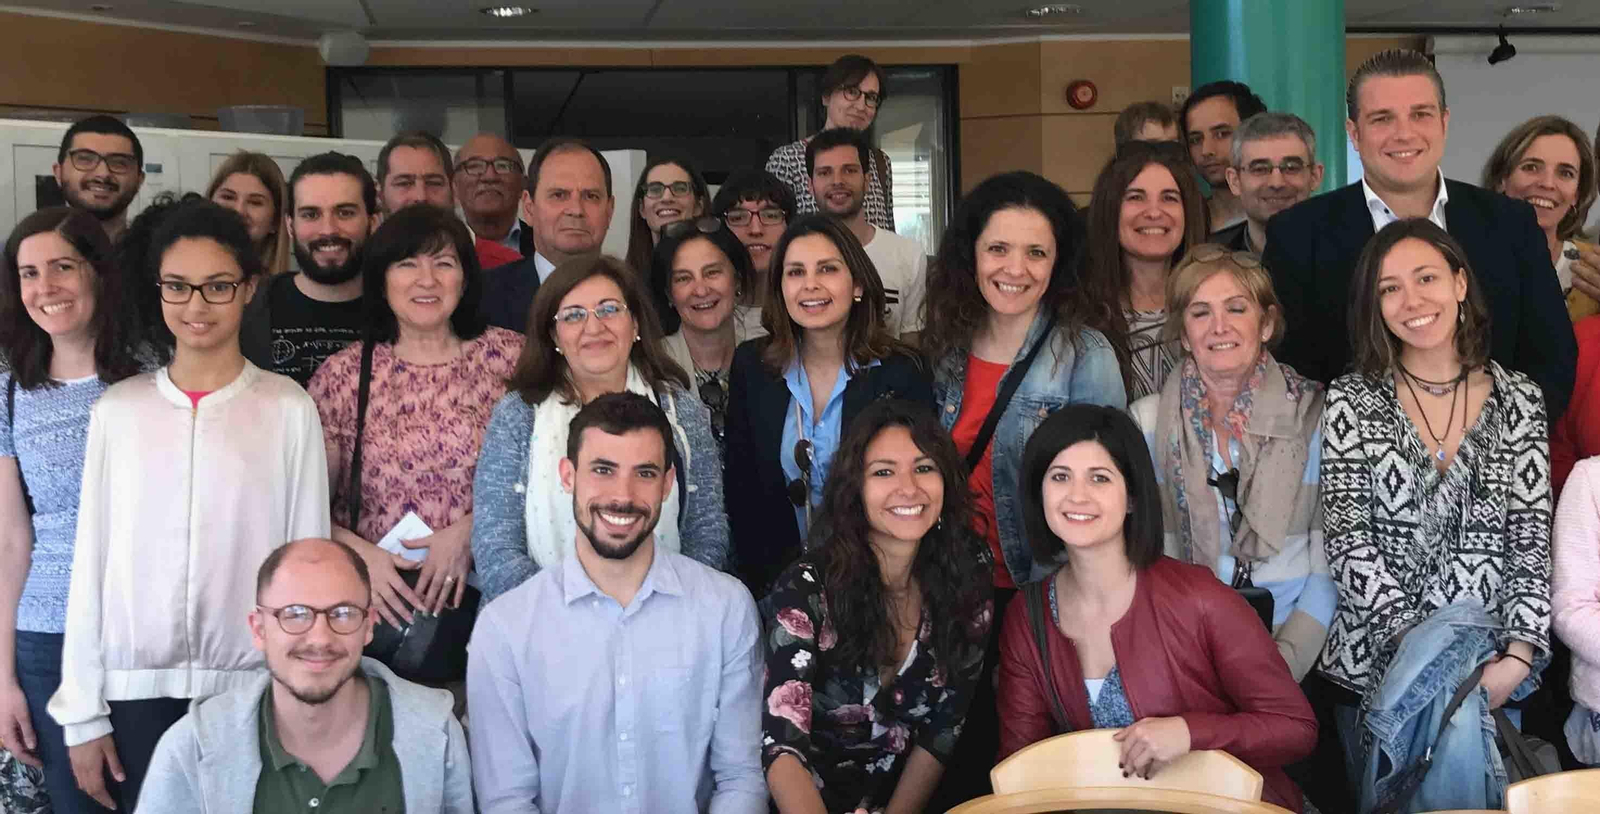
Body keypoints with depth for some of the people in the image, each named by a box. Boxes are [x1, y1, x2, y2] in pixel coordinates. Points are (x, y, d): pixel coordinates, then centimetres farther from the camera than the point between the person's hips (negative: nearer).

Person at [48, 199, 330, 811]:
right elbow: (92, 559, 6)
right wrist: (83, 712, 5)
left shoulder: (288, 408, -2)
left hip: (253, 687, -1)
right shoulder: (117, 409, 4)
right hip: (135, 688, 2)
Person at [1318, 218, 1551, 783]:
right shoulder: (1352, 401, -1)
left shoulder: (1519, 400, 3)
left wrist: (1518, 658, -14)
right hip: (1377, 671, -1)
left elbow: (1531, 539, -1)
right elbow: (1347, 535, -9)